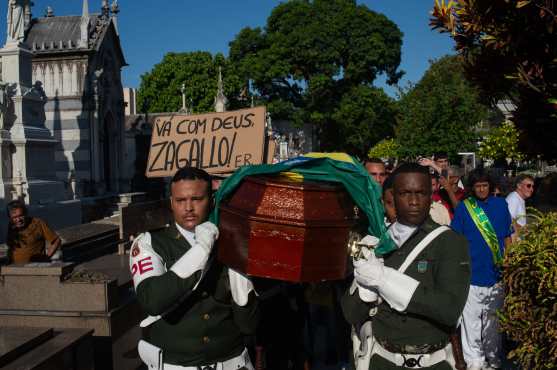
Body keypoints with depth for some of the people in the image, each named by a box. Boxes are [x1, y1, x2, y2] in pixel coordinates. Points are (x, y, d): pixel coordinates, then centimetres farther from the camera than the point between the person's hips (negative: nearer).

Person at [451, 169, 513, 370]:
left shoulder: (500, 204, 4)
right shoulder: (463, 207, -3)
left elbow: (507, 237, 10)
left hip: (496, 273, 2)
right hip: (471, 273, -2)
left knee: (493, 318, 15)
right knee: (471, 318, 2)